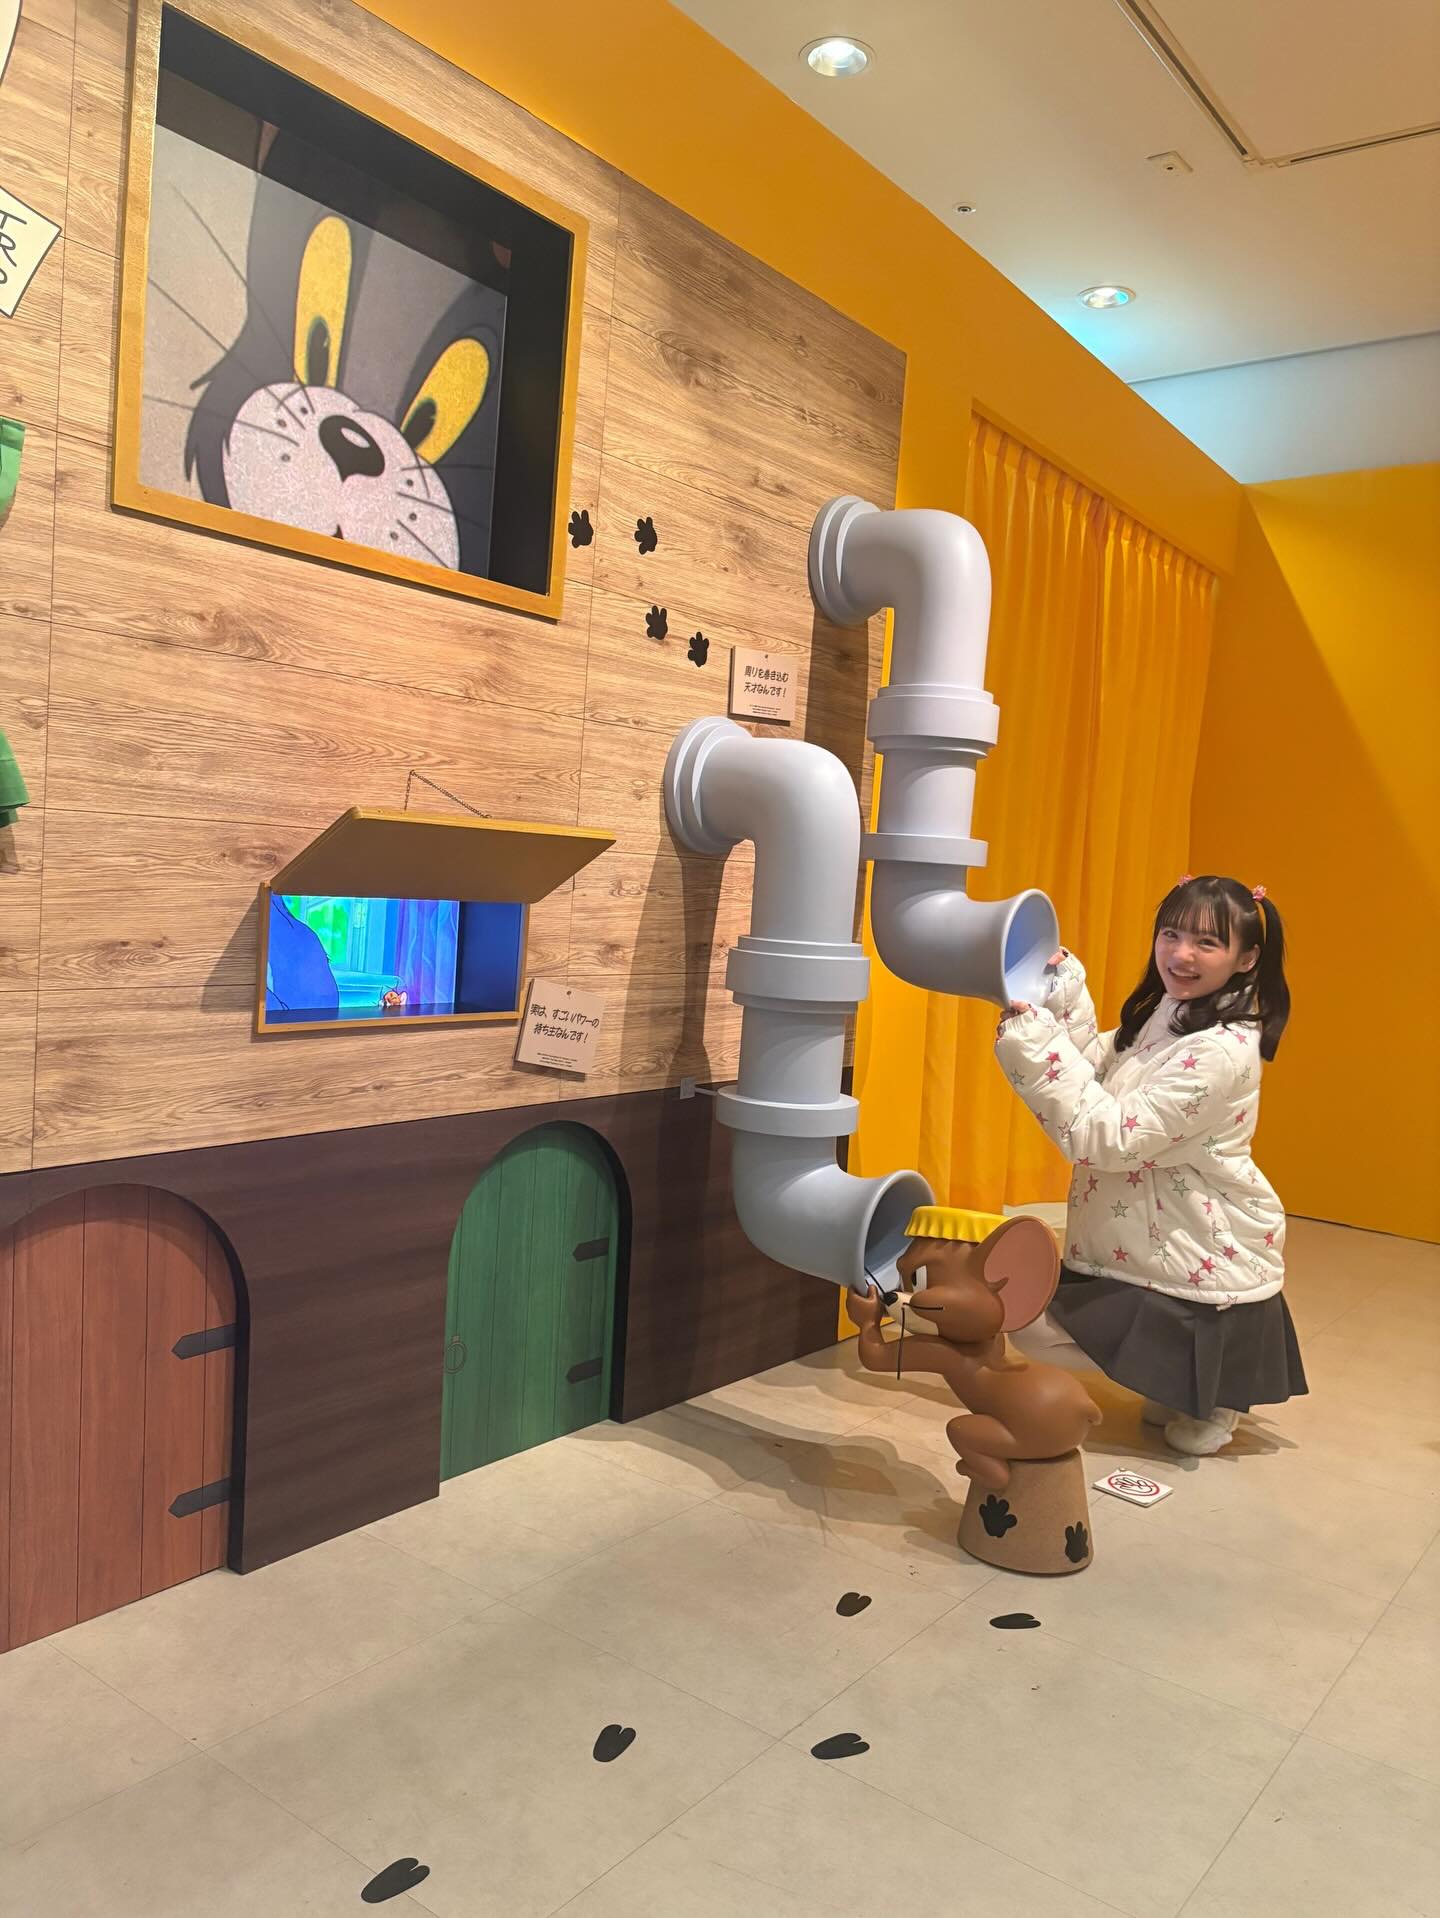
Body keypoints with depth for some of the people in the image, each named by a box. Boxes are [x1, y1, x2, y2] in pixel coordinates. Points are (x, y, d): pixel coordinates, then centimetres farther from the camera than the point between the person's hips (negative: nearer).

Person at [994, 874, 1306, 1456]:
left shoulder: (1219, 1051, -26)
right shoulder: (1163, 1014, 3)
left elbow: (1110, 1139, -29)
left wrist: (1035, 1041, -31)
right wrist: (1063, 1002, -8)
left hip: (1201, 1262, -9)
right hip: (1151, 1240, 9)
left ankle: (1209, 1403, 14)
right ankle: (1175, 1392, 22)